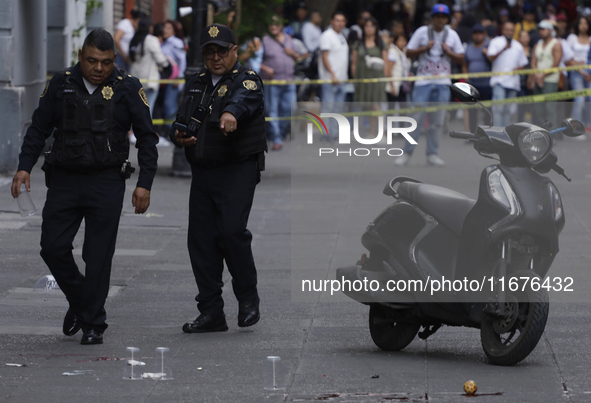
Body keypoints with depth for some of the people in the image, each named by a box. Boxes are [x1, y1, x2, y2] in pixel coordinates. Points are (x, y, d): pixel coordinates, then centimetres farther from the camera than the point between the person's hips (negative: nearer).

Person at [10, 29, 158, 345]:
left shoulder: (127, 88, 0)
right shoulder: (62, 84, 5)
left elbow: (147, 137, 3)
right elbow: (39, 128, 11)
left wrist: (144, 184, -4)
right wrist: (25, 166, -1)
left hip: (107, 183, -2)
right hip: (64, 180, 3)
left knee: (99, 256, -3)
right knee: (53, 247, -2)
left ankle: (93, 325, 6)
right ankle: (78, 301, 24)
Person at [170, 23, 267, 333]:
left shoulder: (246, 80, -4)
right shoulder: (196, 85, 16)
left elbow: (244, 98, -27)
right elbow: (181, 120, 20)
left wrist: (231, 112, -51)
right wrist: (178, 136, -5)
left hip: (238, 171, -6)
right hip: (202, 172, 6)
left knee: (232, 230, -19)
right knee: (201, 238, 2)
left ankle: (248, 300, 0)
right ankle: (211, 313, 9)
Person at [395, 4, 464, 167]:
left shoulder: (452, 35, 9)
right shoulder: (422, 32, 3)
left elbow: (461, 58, 10)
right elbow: (409, 53, 2)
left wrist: (448, 52, -8)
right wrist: (424, 48, -13)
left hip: (443, 83, 2)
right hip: (423, 81, -2)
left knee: (438, 121, 2)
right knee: (416, 117, -7)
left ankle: (432, 154, 9)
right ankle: (406, 153, 0)